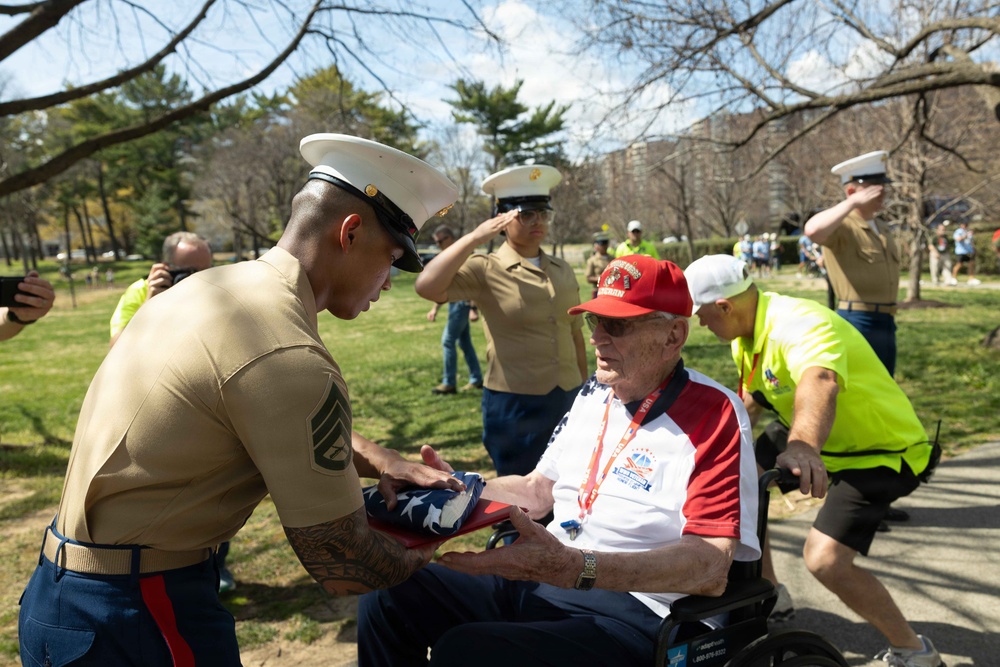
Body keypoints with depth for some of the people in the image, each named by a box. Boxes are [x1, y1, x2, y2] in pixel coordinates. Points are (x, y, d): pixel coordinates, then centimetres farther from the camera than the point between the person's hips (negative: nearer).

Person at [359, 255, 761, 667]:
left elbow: (711, 568, -23)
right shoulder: (594, 393, 11)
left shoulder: (714, 414, -13)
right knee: (388, 596, -5)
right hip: (538, 577, 7)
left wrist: (572, 567, -34)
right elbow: (538, 489, 21)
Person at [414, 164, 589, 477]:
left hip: (568, 399, 5)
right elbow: (427, 287, -28)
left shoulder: (562, 271, 6)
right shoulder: (486, 270, -10)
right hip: (515, 404, -5)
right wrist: (474, 238, -25)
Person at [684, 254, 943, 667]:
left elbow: (819, 385, -53)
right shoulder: (748, 333, -4)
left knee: (824, 560, -22)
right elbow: (752, 397, 8)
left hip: (881, 453, -9)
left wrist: (803, 447, -72)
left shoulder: (801, 326, -32)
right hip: (826, 443, 9)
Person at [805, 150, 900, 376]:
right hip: (856, 323, -9)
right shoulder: (841, 226, -10)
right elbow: (813, 230, -36)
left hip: (886, 323, 9)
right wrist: (854, 202, -27)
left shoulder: (881, 231, 19)